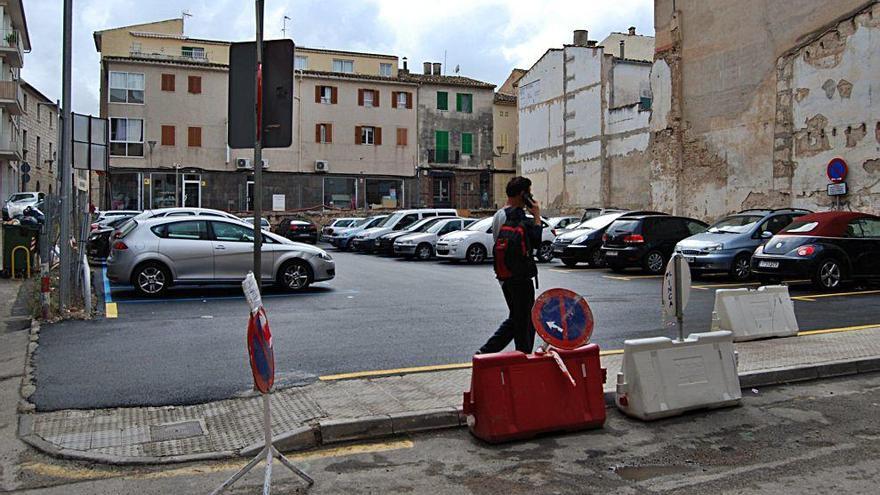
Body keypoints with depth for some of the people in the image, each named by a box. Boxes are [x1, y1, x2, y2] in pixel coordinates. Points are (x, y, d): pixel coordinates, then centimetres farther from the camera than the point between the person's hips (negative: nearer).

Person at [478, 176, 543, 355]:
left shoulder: (498, 215, 13)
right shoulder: (518, 216, -18)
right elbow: (537, 240, -19)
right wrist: (537, 216, -10)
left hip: (505, 276, 9)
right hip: (520, 277, -9)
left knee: (515, 318, 19)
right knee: (526, 321, 2)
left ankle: (486, 351, 17)